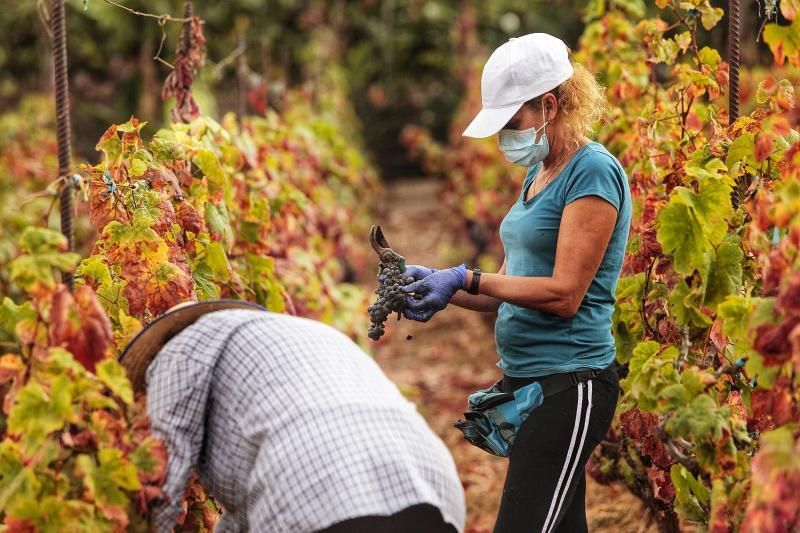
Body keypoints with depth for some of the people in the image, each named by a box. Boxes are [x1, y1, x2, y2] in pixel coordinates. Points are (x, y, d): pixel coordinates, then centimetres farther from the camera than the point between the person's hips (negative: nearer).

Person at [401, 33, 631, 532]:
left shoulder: (593, 172, -12)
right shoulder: (540, 173, 16)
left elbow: (564, 294, -18)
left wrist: (466, 278, -16)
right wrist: (439, 286, 1)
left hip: (569, 386, -9)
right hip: (526, 380, 9)